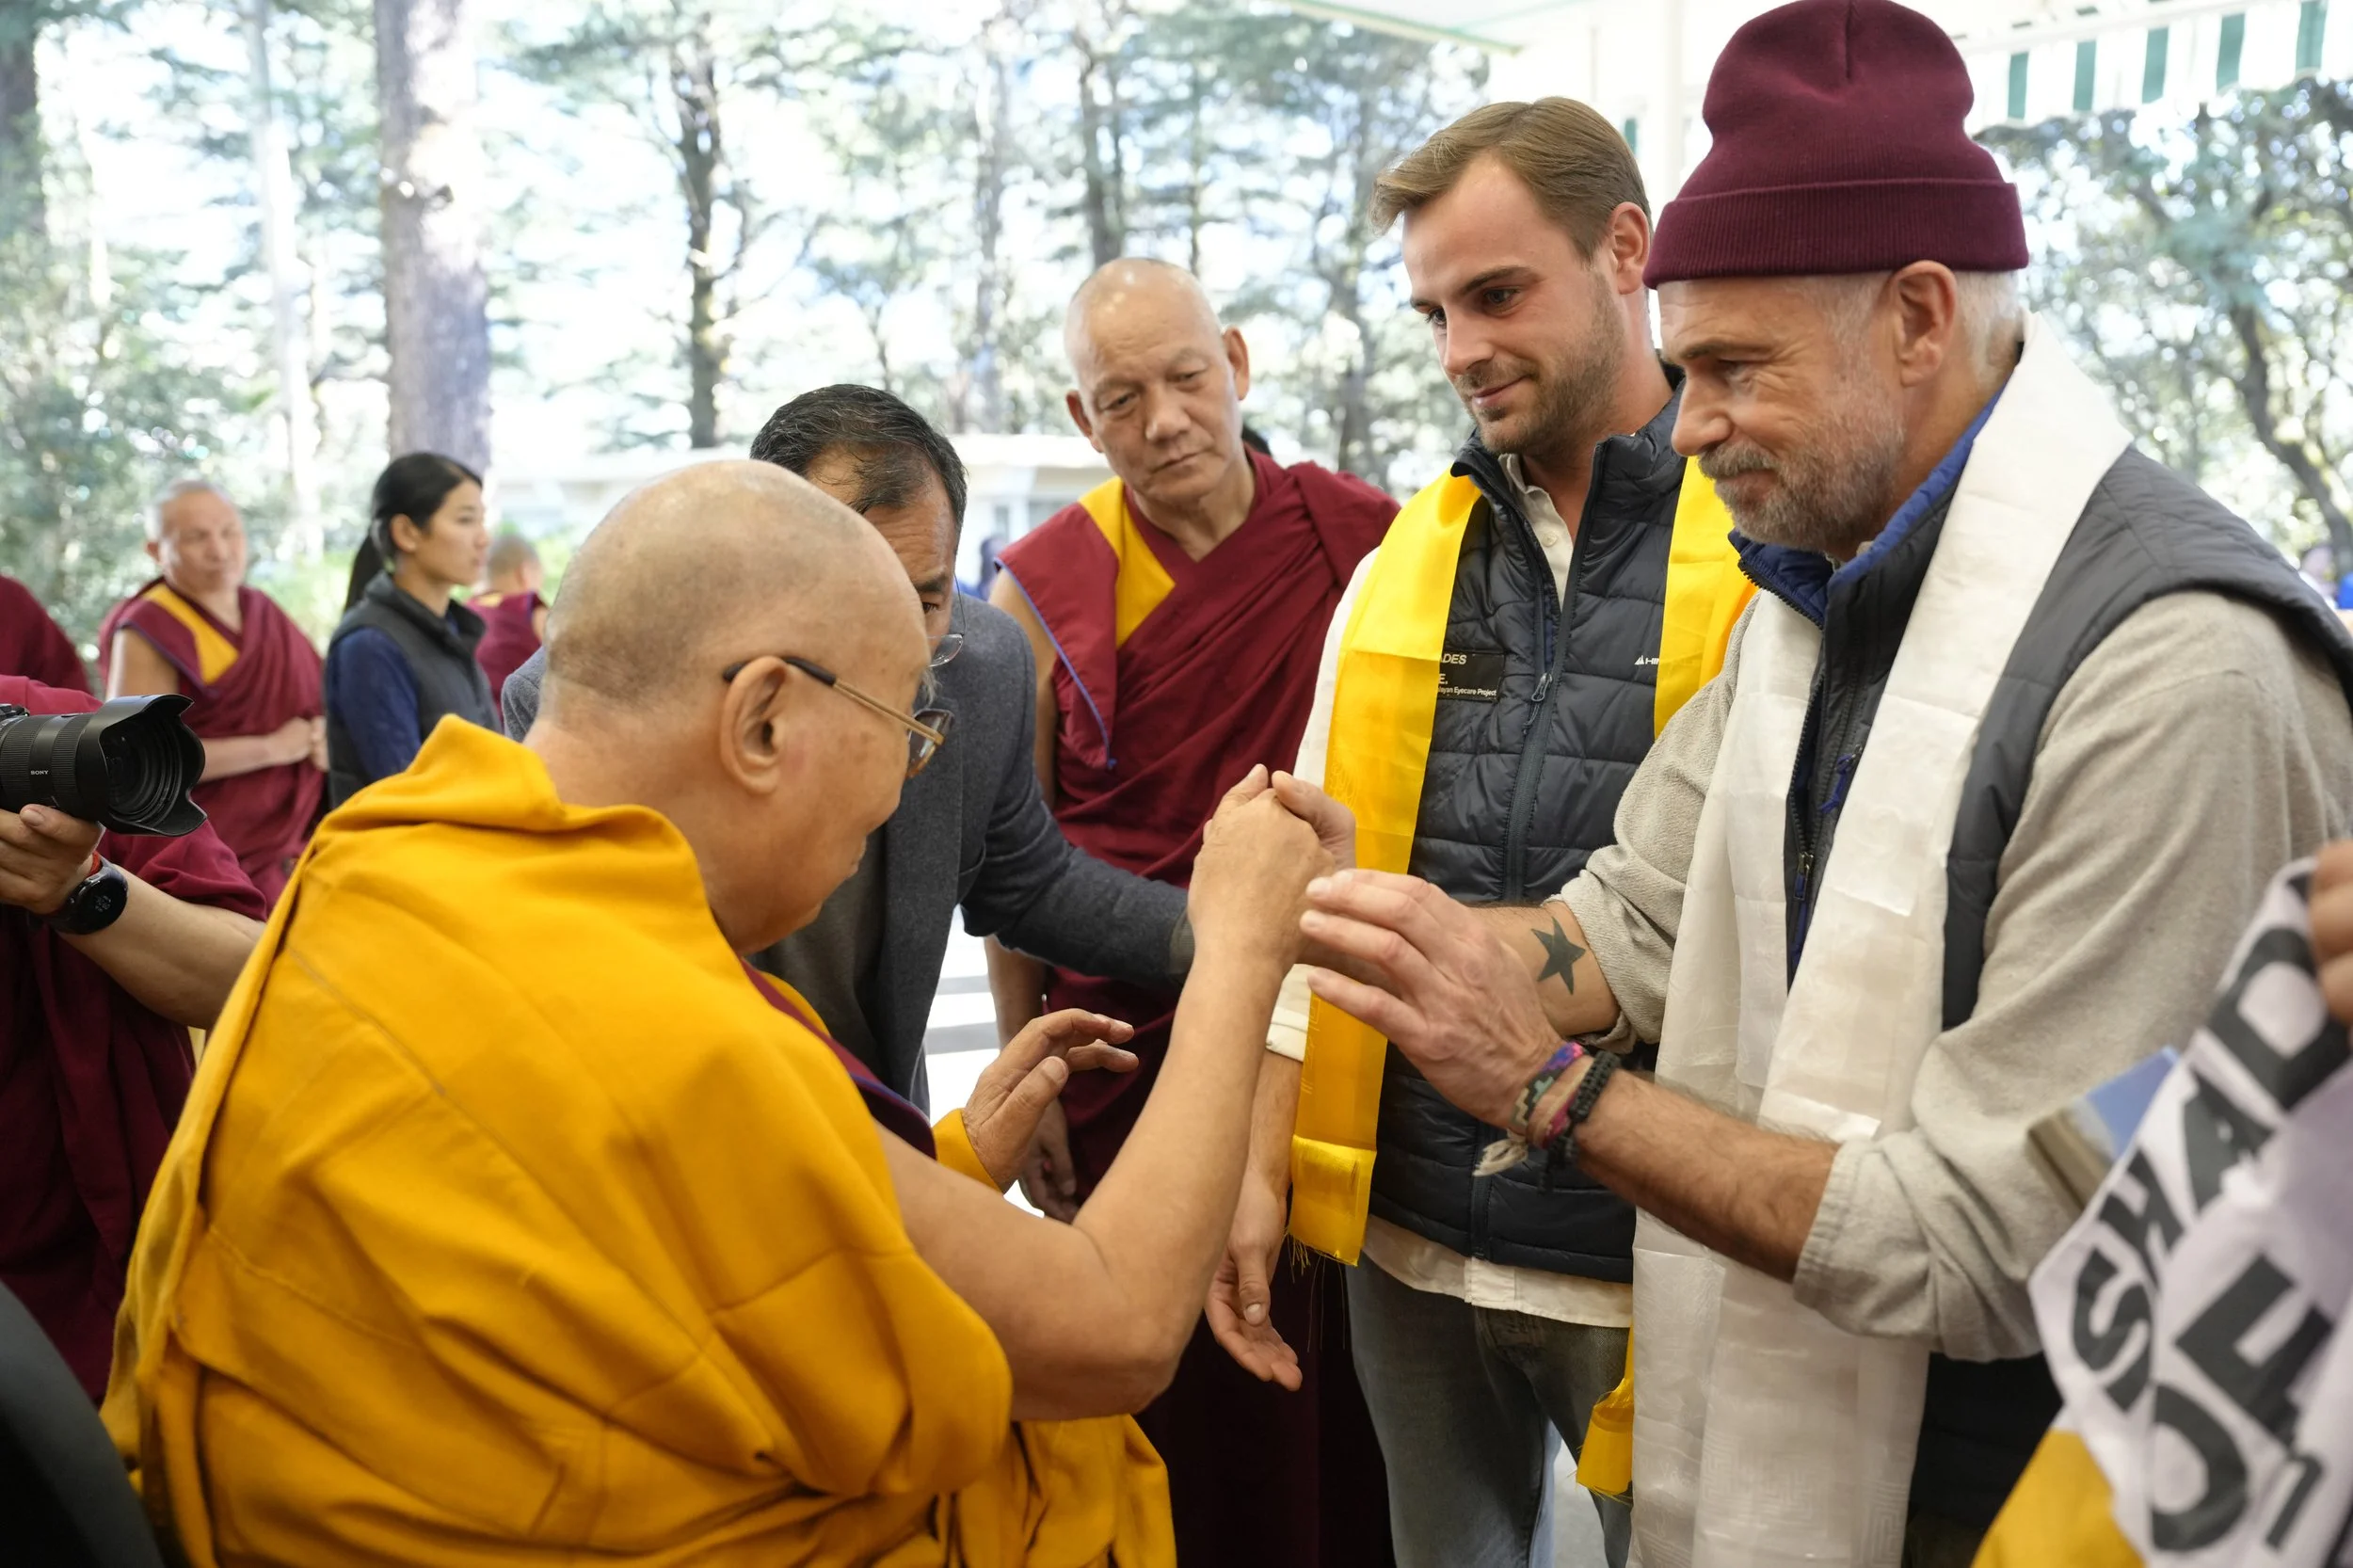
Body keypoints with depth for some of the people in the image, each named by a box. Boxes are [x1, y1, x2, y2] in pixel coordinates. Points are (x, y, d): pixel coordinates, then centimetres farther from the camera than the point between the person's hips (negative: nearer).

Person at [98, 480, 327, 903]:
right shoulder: (149, 633, -8)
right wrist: (273, 747, -16)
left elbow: (309, 702, 22)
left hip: (288, 839, 6)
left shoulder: (262, 610, 12)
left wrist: (322, 739, -2)